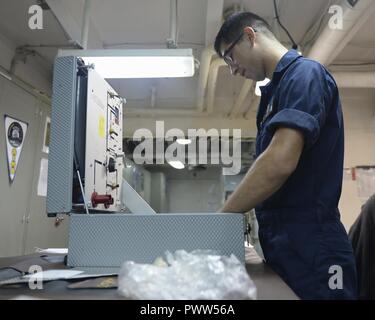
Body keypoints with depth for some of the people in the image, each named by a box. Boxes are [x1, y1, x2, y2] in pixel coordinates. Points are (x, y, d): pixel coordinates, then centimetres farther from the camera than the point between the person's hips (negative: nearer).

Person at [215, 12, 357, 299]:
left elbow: (280, 163, -26)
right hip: (282, 244, 9)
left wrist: (221, 218, -15)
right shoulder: (277, 91, 17)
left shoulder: (305, 74, -11)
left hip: (308, 247, -9)